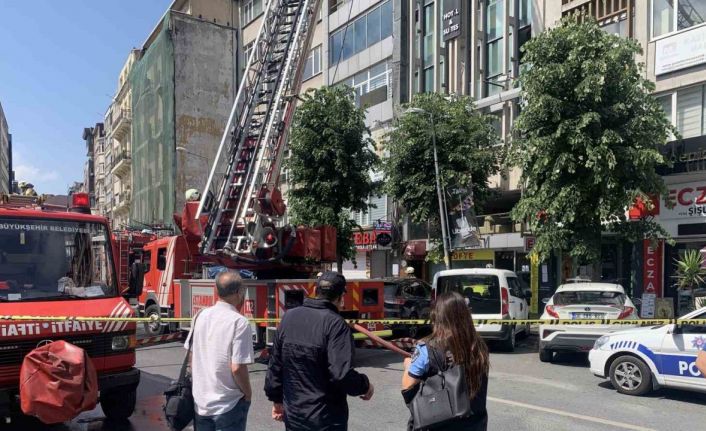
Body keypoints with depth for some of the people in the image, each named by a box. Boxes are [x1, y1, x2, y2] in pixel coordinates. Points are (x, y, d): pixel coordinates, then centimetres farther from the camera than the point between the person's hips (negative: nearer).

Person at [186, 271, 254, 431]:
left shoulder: (201, 316, -1)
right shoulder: (239, 322, -20)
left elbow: (191, 356, 7)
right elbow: (237, 368, -21)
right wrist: (247, 393, -4)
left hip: (200, 401, 5)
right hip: (228, 405, -5)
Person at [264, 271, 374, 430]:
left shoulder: (289, 317, 0)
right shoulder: (336, 324, -18)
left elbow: (275, 365, 6)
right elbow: (342, 375, -25)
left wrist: (276, 399, 17)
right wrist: (365, 385, -6)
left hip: (292, 414, 5)